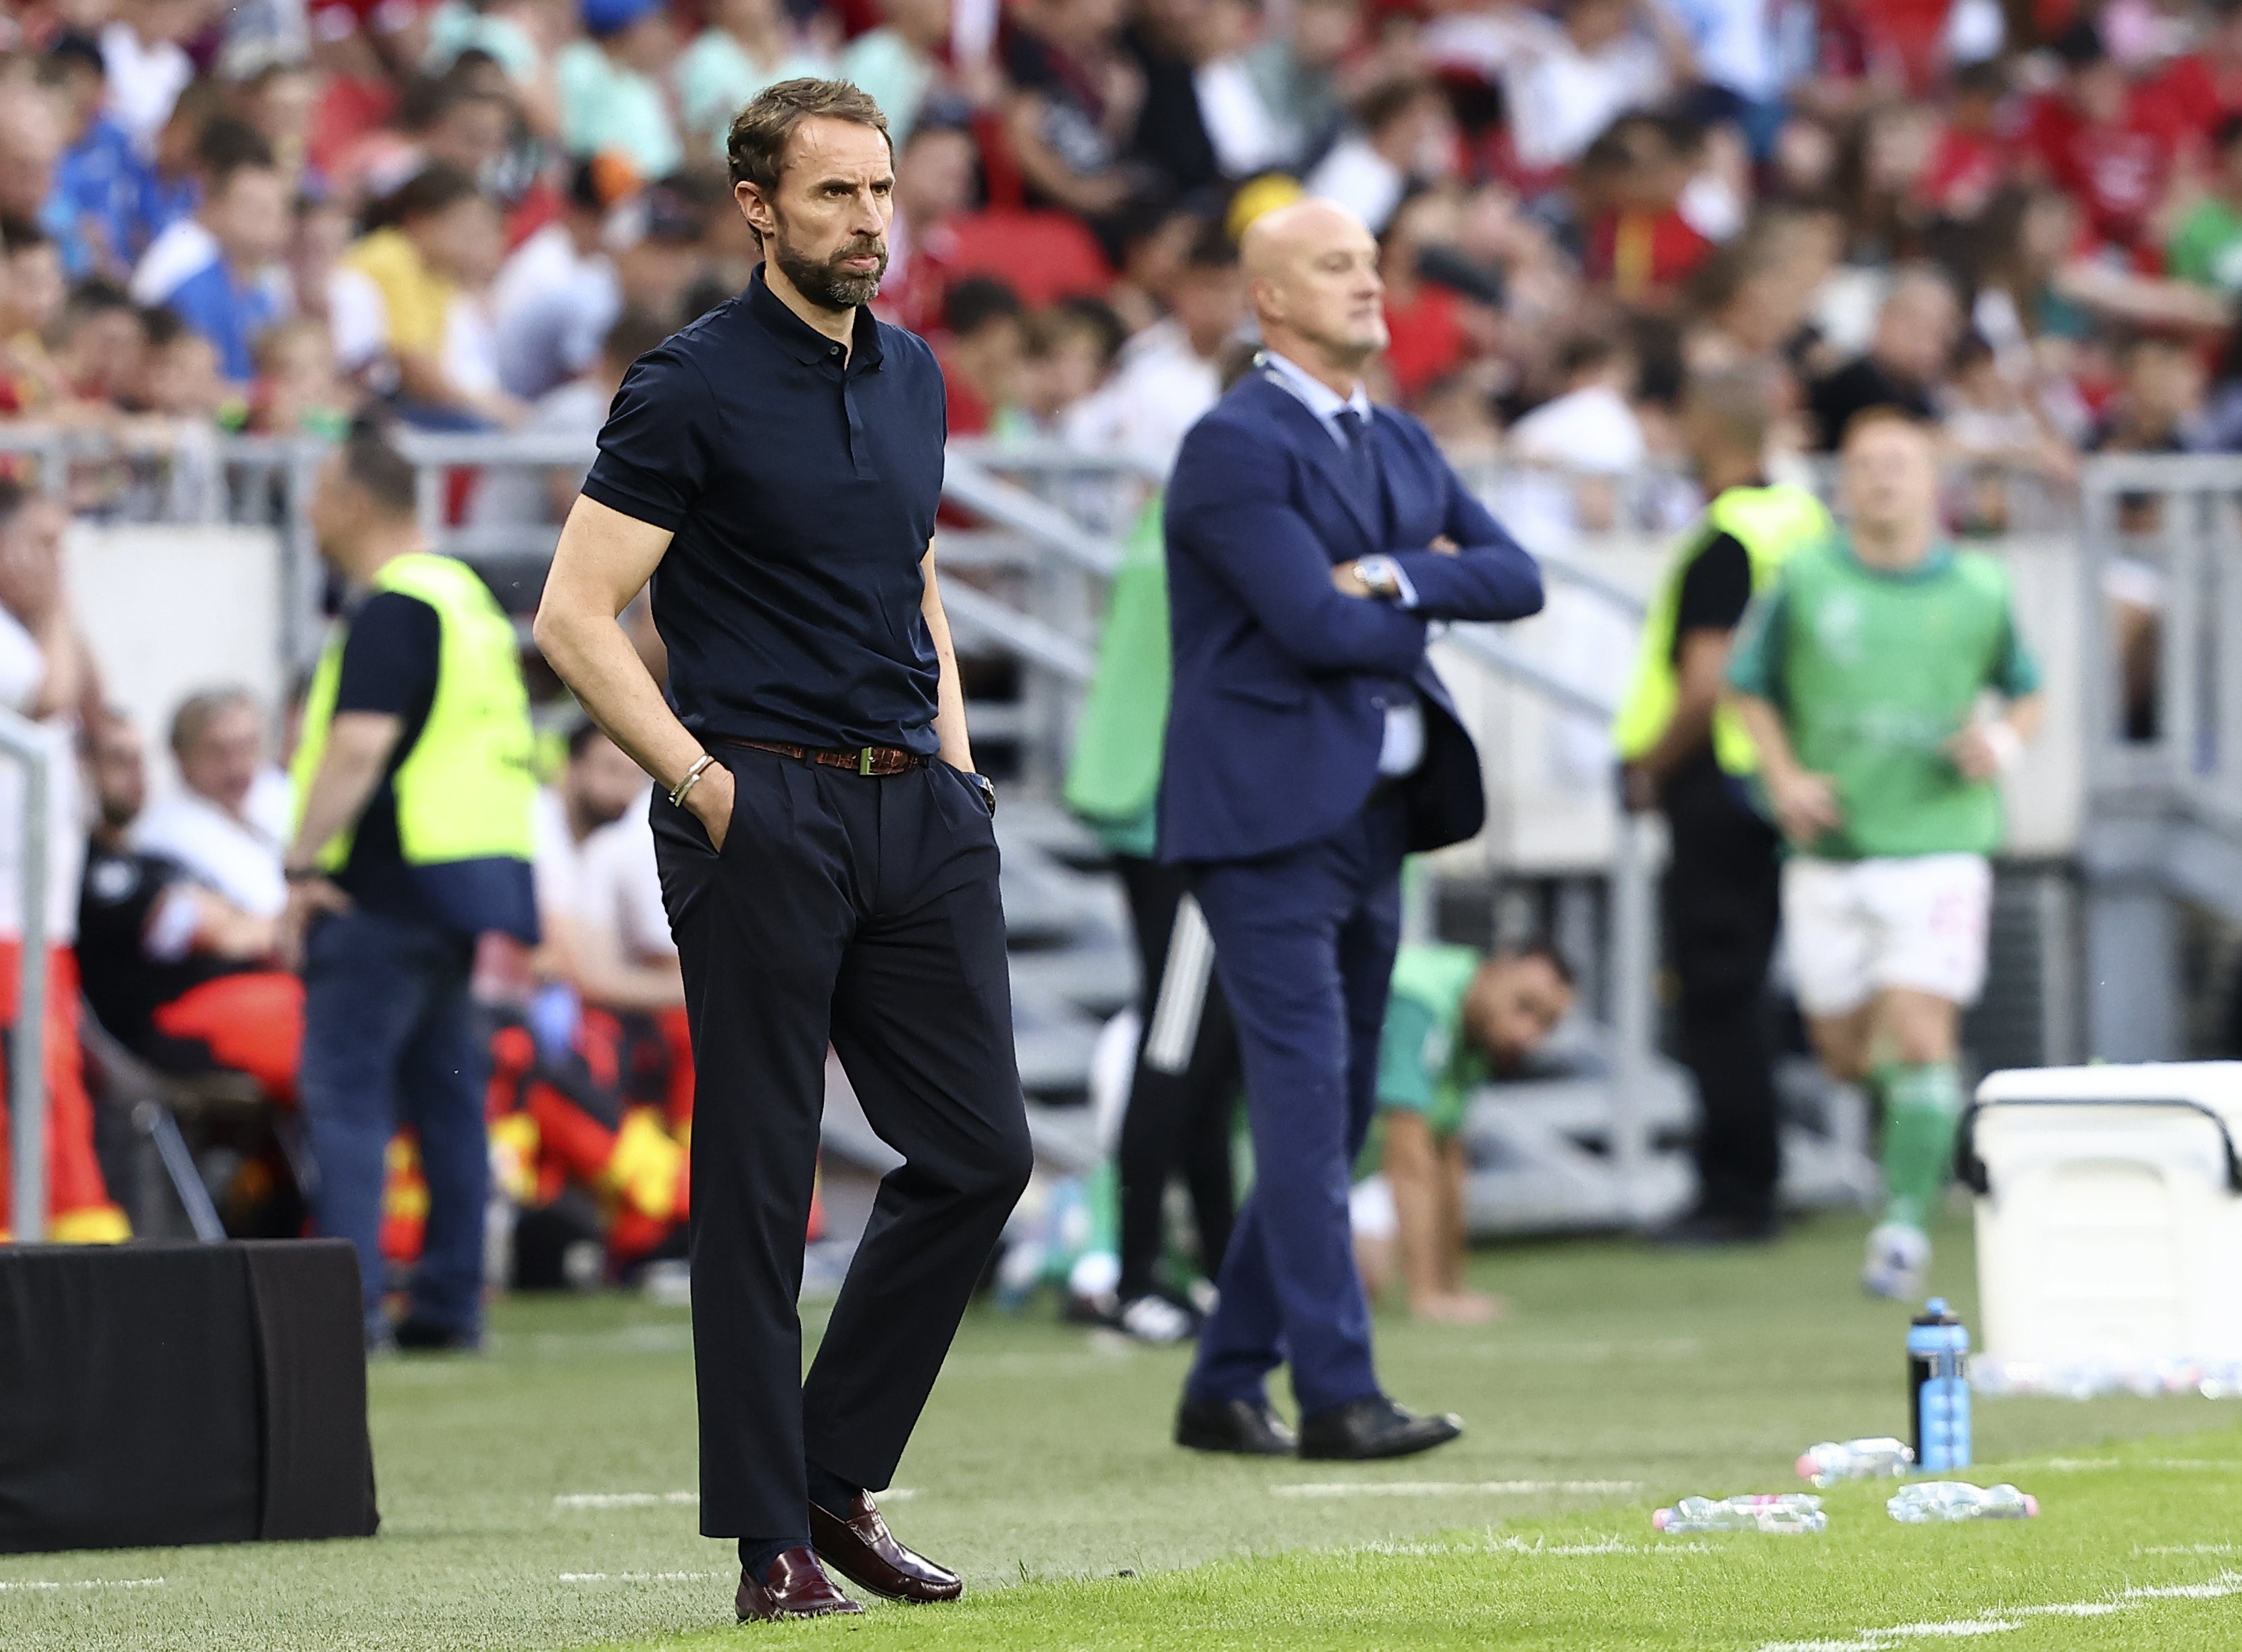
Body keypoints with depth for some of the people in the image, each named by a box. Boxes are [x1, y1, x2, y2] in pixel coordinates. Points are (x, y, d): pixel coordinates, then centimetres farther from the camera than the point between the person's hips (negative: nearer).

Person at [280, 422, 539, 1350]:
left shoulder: (391, 610, -12)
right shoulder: (465, 596, 18)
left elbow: (360, 746, -22)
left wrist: (303, 866, -22)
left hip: (390, 881, -10)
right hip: (465, 881, 10)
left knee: (346, 1089, -9)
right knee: (446, 1091, 10)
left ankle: (347, 1298, -16)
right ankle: (450, 1300, 10)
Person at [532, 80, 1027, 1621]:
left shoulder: (913, 377, 14)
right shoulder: (697, 385, -7)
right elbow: (577, 615, -10)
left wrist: (956, 768, 14)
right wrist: (705, 785, -14)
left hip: (917, 807, 7)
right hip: (768, 811, -7)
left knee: (979, 1153, 4)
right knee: (760, 1185, -2)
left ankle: (836, 1476, 16)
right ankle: (772, 1536, 3)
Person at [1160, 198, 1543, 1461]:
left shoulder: (1401, 446, 17)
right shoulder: (1235, 446, -10)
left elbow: (1518, 580, 6)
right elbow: (1314, 621, -20)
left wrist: (1395, 577, -11)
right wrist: (1421, 615, -2)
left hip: (1373, 819, 9)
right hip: (1271, 817, -9)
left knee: (1333, 1117, 10)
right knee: (1304, 1106, -11)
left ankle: (1227, 1390, 16)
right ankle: (1336, 1394, -13)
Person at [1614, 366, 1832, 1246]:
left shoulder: (1723, 540, -18)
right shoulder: (1805, 519, 9)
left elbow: (1708, 685, -22)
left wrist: (1651, 767, -10)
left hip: (1718, 777, -9)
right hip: (1780, 774, 9)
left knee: (1717, 994, -4)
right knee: (1741, 987, 15)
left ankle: (1736, 1193, -2)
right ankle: (1750, 1183, 18)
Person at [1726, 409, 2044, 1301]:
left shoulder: (1980, 591, 1)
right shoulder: (1805, 582, 0)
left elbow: (2026, 692, 15)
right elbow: (1751, 686, 10)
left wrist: (2004, 741, -7)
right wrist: (1785, 776, -4)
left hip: (1938, 845, -2)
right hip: (1831, 851, 2)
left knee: (1919, 1039, -14)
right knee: (1846, 1054, 7)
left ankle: (1906, 1226, -2)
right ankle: (1933, 1107, 42)